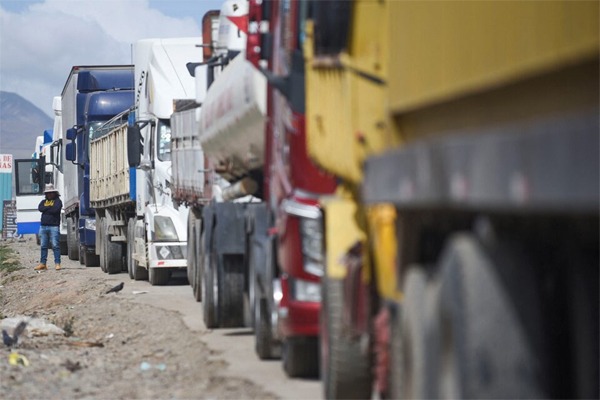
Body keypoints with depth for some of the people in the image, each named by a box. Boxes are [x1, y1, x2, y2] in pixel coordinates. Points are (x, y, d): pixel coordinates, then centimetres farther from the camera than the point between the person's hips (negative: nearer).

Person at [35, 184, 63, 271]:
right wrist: (50, 207, -4)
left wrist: (46, 208, -2)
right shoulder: (43, 202, 19)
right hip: (43, 226, 6)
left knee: (55, 245, -7)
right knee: (43, 246, 8)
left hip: (54, 226, -6)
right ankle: (42, 263, 12)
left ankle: (57, 263, -7)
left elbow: (56, 209, -15)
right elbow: (40, 208, 0)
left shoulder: (57, 201, 2)